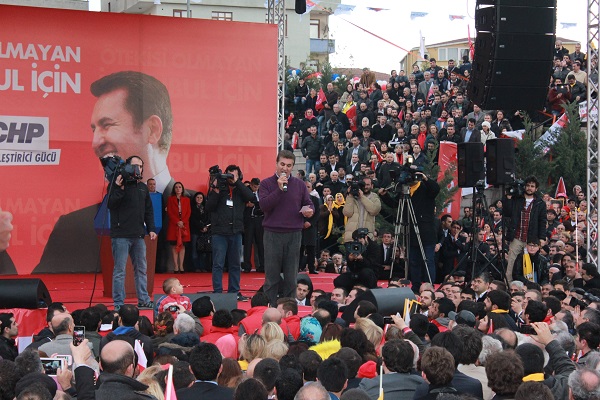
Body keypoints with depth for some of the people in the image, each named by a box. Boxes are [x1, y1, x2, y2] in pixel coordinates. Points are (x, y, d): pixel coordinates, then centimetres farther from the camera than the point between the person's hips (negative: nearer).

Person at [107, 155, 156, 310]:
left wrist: (151, 229, 10)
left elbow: (149, 210, 19)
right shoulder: (118, 184, -3)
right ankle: (118, 303, 0)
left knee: (141, 269, 11)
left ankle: (143, 300, 19)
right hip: (121, 235, -6)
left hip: (138, 236, 6)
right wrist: (119, 188, -22)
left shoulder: (143, 187, 16)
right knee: (119, 270, -4)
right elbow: (110, 204, -14)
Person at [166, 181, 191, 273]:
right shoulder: (171, 199, 9)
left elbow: (189, 212, 7)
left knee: (182, 245, -1)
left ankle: (181, 266, -1)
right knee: (174, 246, -6)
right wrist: (177, 222, -11)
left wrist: (183, 222, -9)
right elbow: (169, 212, 0)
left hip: (184, 225, 2)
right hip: (173, 225, -2)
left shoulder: (186, 200, 15)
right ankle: (176, 266, -7)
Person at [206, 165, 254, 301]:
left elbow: (251, 197, -11)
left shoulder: (240, 190, 10)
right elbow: (209, 207, -4)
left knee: (235, 264, 9)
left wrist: (237, 182, -11)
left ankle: (234, 291, 16)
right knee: (218, 264, -3)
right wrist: (215, 191, -14)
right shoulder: (219, 188, 4)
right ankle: (217, 292, -1)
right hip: (219, 232, -3)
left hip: (236, 232, 3)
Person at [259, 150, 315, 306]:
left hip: (294, 235, 2)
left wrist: (309, 211, -10)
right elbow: (264, 205, -11)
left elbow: (309, 204, 13)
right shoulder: (266, 184, 2)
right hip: (273, 234, -2)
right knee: (271, 277, 2)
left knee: (291, 277, 5)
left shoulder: (299, 184, 10)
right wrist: (279, 189, -18)